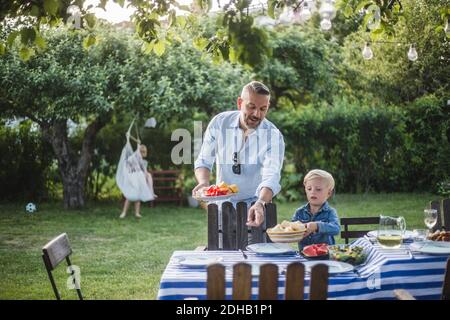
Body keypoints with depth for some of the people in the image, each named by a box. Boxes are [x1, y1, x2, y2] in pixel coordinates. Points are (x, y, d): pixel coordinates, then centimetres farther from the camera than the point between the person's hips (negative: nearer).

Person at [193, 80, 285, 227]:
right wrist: (204, 183, -22)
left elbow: (271, 177, -25)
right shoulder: (219, 122, -5)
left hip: (255, 205, -2)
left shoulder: (274, 136, -13)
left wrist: (260, 203, -44)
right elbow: (204, 161, 0)